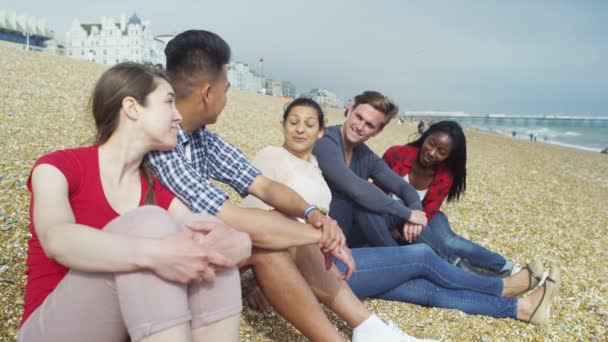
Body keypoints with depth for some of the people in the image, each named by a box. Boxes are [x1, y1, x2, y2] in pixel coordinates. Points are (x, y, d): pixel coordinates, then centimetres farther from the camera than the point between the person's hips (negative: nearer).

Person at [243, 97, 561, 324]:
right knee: (422, 256, -2)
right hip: (313, 267, -8)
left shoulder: (312, 163, 15)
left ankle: (521, 308, 20)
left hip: (327, 259, 8)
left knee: (426, 288, 7)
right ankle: (503, 286, 20)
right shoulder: (271, 157, -9)